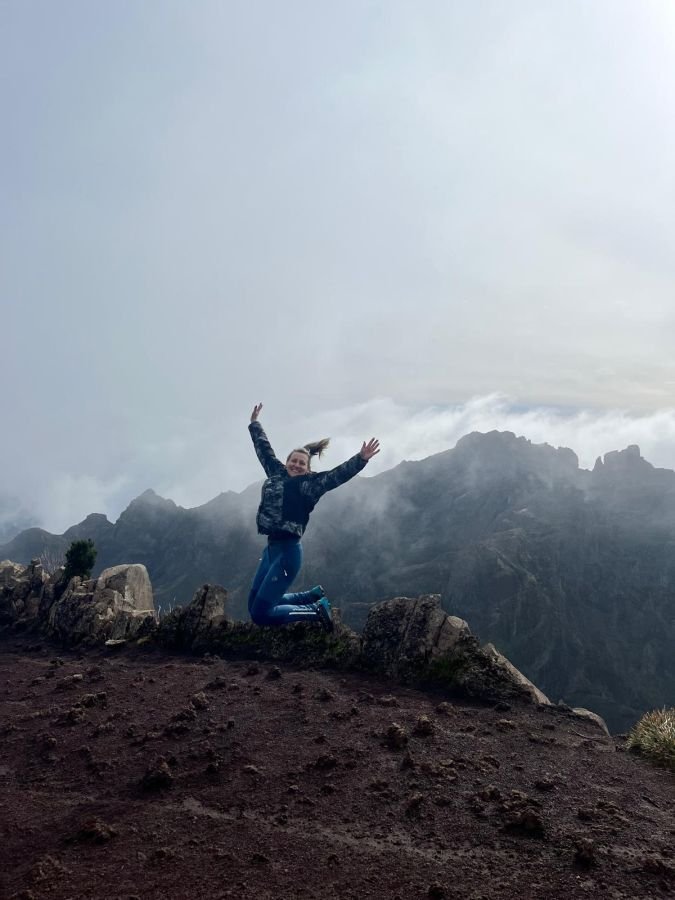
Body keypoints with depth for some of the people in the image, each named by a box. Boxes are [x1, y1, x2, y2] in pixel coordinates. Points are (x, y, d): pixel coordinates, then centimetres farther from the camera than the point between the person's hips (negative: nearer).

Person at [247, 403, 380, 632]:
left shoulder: (310, 483, -5)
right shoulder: (277, 473, 12)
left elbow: (338, 475, -17)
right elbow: (264, 449, 25)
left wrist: (361, 459, -31)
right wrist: (254, 423, 35)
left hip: (288, 551, -8)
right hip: (271, 547, 8)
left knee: (260, 614, -11)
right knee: (256, 604, 15)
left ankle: (318, 611, 4)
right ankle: (315, 595, 24)